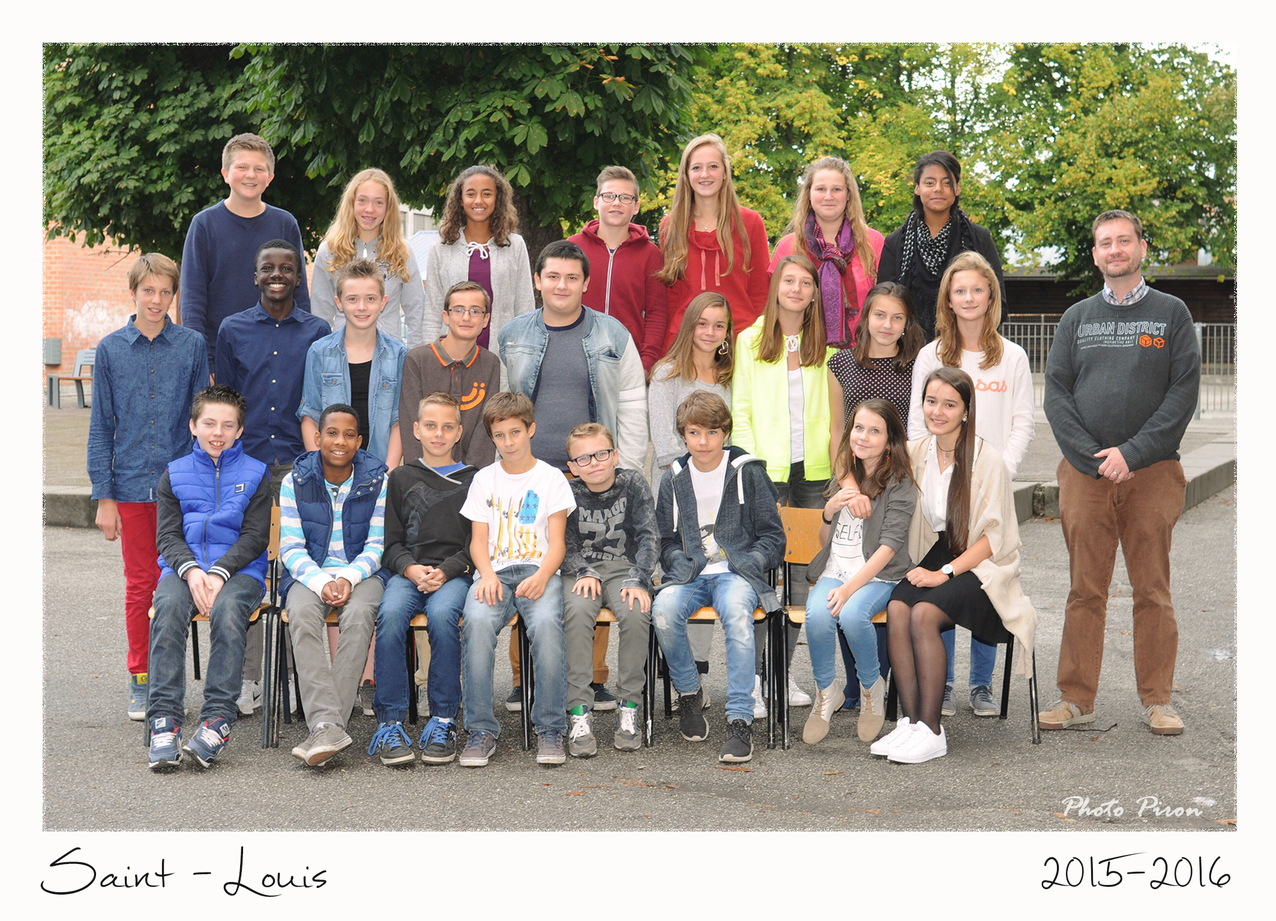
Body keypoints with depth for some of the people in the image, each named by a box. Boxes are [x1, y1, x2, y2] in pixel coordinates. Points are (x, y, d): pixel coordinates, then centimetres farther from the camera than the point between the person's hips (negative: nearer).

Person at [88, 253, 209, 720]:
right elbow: (102, 427, 5)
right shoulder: (111, 349, 2)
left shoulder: (192, 345, 0)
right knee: (140, 585, 7)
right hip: (132, 485, 1)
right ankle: (140, 680, 19)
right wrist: (103, 497, 1)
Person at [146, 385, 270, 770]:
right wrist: (191, 571, -14)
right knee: (168, 607, -32)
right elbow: (167, 535, 7)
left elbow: (255, 536, 2)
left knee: (227, 610, -35)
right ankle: (164, 718, -33)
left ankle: (217, 718, -35)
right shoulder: (175, 474, 16)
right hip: (183, 567, 2)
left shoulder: (254, 474, 11)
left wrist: (219, 572, -15)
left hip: (239, 569, -1)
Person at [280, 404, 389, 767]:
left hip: (362, 572, 0)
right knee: (302, 613, -34)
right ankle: (328, 725, -43)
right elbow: (291, 548, 0)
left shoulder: (378, 481, 3)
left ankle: (325, 725, -36)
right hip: (309, 572, 1)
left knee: (358, 614, -35)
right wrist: (321, 582, -19)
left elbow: (377, 546, 1)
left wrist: (348, 578, -18)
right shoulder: (295, 481, 4)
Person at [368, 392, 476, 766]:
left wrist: (446, 571, -10)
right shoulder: (401, 478, 18)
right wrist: (411, 568, -8)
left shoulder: (473, 480, 14)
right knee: (390, 613, -32)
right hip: (407, 571, 1)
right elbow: (391, 541, 13)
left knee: (442, 614, -35)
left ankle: (443, 721, -25)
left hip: (455, 574, -1)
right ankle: (389, 722, -27)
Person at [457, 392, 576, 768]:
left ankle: (550, 730, -26)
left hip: (539, 570, -1)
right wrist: (488, 575, -11)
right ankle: (481, 730, -26)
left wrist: (542, 577, -17)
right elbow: (478, 540, 11)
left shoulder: (550, 478, 10)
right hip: (495, 571, 2)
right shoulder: (484, 480, 17)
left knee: (546, 622, -35)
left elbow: (557, 542, 4)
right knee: (476, 621, -33)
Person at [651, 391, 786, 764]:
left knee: (737, 612, -38)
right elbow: (665, 540, 21)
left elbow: (772, 535, 8)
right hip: (690, 574, 3)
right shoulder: (673, 479, 15)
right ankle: (689, 692, -6)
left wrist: (749, 563, -10)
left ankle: (740, 720, -34)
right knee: (663, 610, -32)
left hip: (737, 572, -2)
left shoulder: (748, 472, 7)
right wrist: (679, 561, -1)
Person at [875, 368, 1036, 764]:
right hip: (933, 559, 5)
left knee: (923, 614, -31)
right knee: (897, 610, -27)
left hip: (980, 568, -5)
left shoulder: (986, 459, -9)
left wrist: (945, 572, -20)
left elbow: (993, 537, -11)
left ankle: (931, 730, -23)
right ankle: (910, 721, -22)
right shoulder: (915, 453, 7)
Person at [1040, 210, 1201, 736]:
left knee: (1153, 592, 2)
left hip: (1152, 472, -1)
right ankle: (1076, 698, 8)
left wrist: (1132, 453, -12)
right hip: (1084, 473, 1)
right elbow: (1056, 393, 6)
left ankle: (1157, 700, 10)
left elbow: (1184, 392, -2)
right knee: (1085, 591, 2)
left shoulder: (1172, 313, 7)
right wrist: (1093, 456, -8)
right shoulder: (1076, 318, 13)